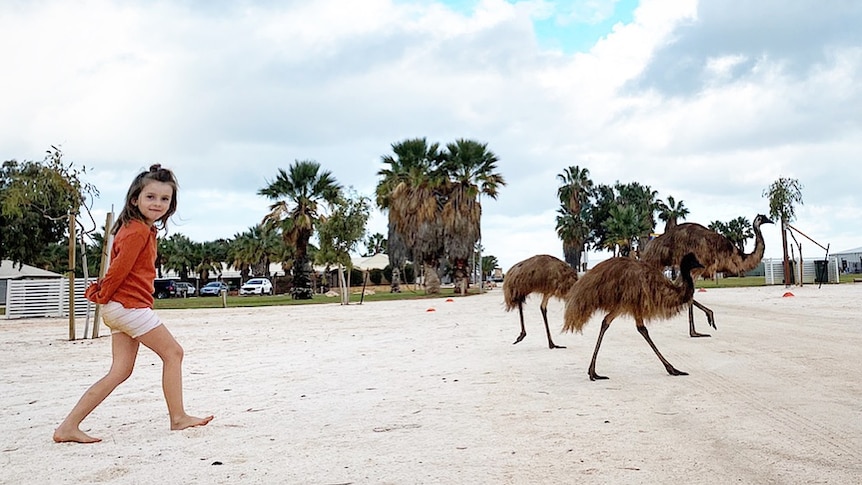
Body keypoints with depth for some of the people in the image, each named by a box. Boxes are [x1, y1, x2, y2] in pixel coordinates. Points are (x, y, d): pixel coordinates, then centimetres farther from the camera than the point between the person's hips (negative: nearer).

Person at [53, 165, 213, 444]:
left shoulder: (140, 229, 17)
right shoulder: (138, 231, -15)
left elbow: (118, 267, 20)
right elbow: (120, 268, -17)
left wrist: (102, 293, 11)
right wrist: (103, 295, -4)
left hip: (119, 308, 10)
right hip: (130, 305, -10)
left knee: (121, 371, 8)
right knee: (173, 352, 0)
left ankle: (68, 427, 7)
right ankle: (178, 418, 7)